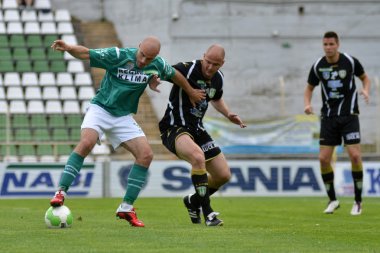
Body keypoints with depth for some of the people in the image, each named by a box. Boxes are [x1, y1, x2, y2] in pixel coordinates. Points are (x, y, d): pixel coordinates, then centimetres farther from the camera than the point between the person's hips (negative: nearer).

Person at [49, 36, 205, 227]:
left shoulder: (157, 64, -4)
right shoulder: (118, 55, -17)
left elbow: (175, 75, 17)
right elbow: (86, 54, -19)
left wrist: (191, 93, 31)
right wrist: (67, 48, -39)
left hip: (124, 117, 5)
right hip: (100, 109, -5)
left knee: (146, 155, -9)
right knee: (86, 142, -31)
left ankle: (126, 208, 0)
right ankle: (61, 192, -25)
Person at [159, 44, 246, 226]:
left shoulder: (217, 78, 3)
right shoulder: (186, 70, -19)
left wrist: (228, 114, 9)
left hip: (197, 129, 8)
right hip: (174, 128, -8)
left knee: (224, 175, 6)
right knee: (198, 157, -37)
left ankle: (193, 201, 33)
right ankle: (207, 212, -28)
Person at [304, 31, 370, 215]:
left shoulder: (350, 61, -6)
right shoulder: (318, 66, -1)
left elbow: (364, 77, 10)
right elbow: (309, 88, 13)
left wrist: (365, 90, -11)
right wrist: (307, 104, -6)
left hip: (349, 115, -2)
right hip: (328, 116, 2)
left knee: (355, 155, -14)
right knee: (323, 159, -5)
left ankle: (358, 201, 0)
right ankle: (332, 200, 14)